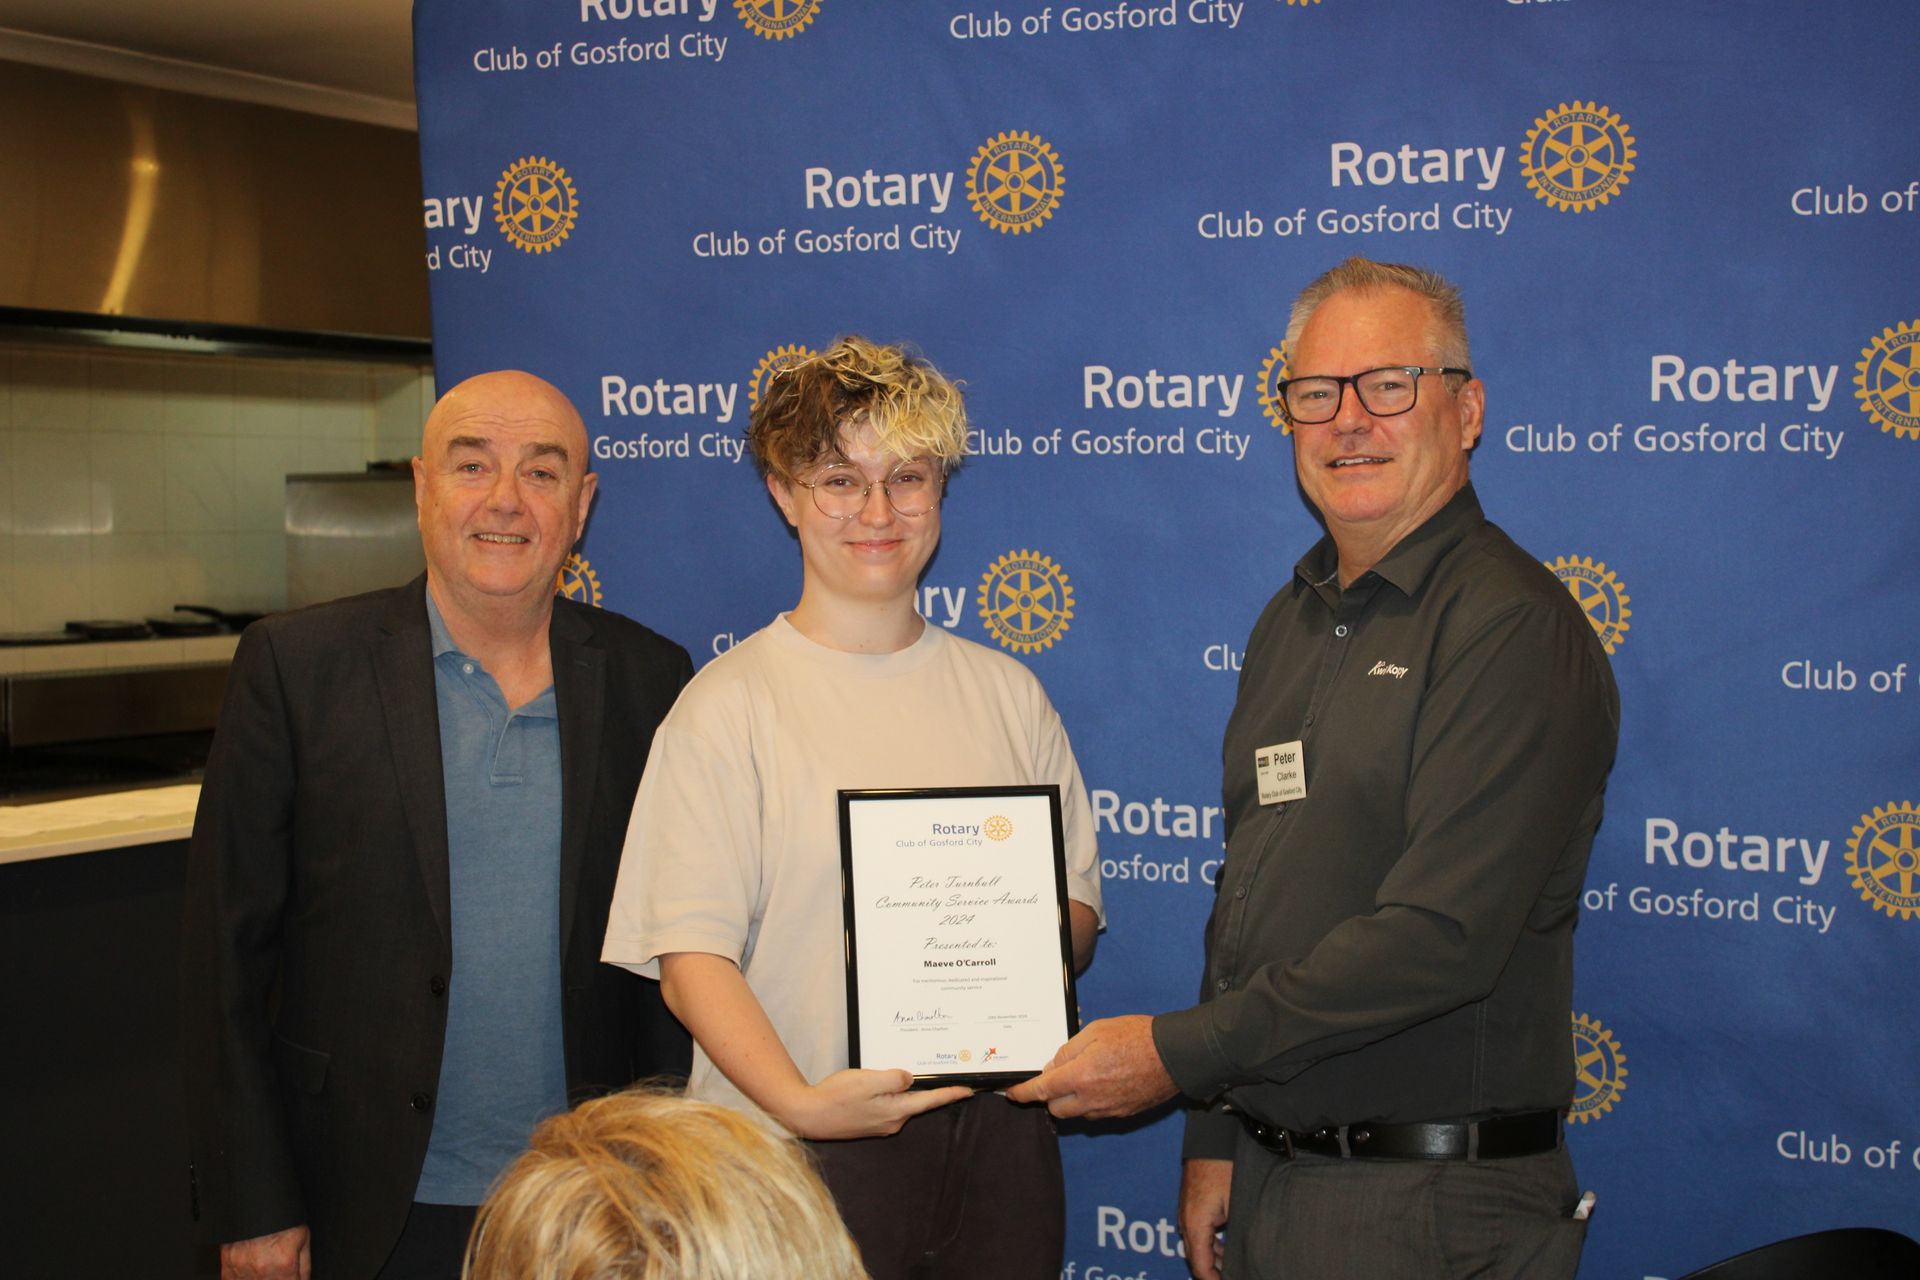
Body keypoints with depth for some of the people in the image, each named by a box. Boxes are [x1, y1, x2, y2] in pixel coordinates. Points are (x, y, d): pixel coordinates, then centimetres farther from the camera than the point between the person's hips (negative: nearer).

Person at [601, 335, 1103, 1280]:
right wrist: (801, 1103, -24)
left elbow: (1077, 900, 14)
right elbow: (691, 957, -10)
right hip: (806, 1152, -4)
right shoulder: (731, 705, -4)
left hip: (996, 1129, 4)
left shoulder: (1007, 694, 9)